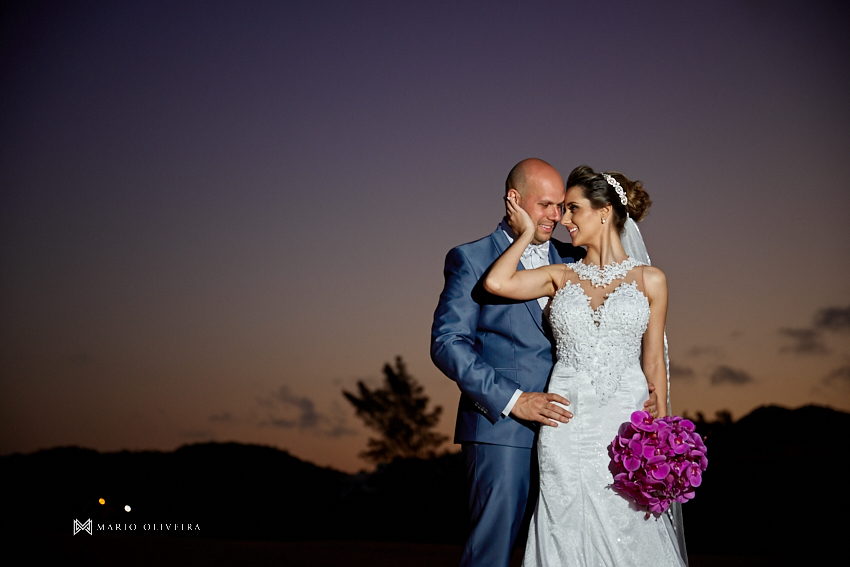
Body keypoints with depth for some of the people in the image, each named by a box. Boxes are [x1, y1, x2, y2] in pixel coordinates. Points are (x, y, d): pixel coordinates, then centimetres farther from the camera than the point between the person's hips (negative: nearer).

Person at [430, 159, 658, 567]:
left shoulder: (573, 261, 17)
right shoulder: (471, 259, 2)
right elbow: (447, 343, -7)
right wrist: (513, 400, -15)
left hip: (563, 423, 5)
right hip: (501, 429, -5)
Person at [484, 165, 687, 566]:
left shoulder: (649, 280, 7)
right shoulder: (561, 277, 10)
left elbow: (653, 363, 8)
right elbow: (496, 283, -8)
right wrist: (526, 234, 5)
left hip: (625, 425, -1)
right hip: (568, 425, 2)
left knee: (628, 535, -3)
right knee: (571, 535, 1)